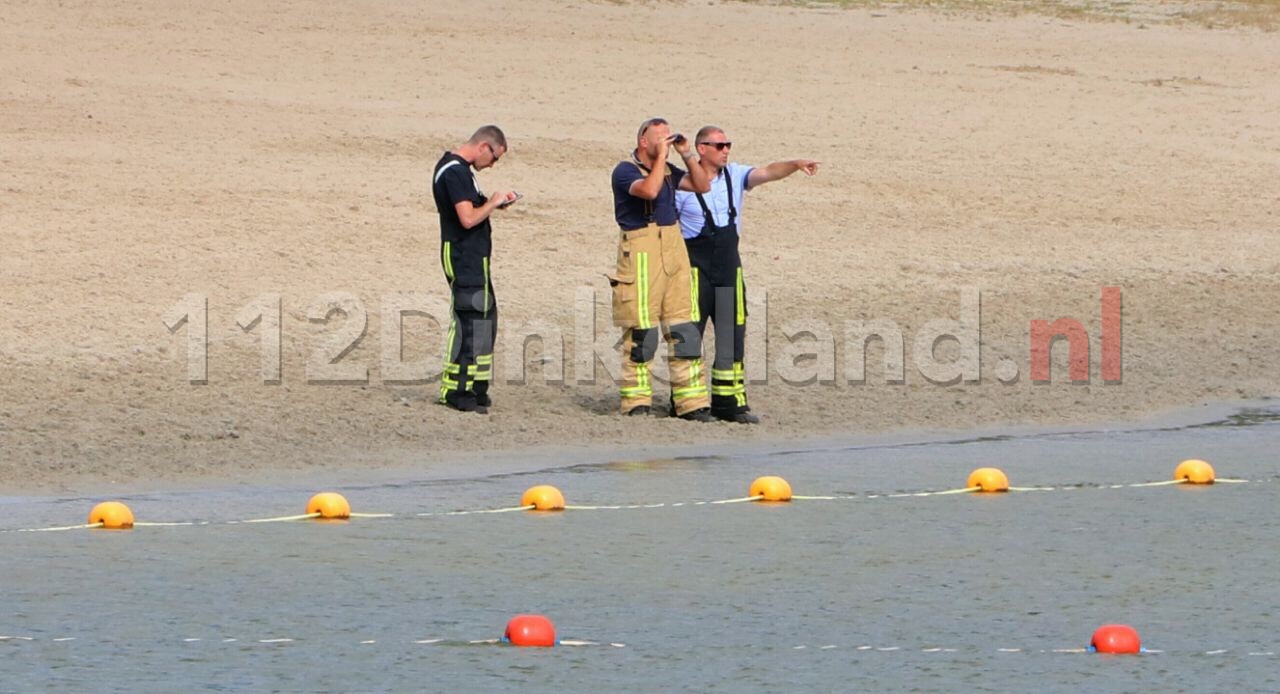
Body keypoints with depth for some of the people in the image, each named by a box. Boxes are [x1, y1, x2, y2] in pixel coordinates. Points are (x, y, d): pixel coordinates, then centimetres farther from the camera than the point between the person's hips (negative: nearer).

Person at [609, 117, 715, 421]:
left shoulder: (667, 170, 14)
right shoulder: (625, 171, -8)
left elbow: (702, 186, 14)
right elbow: (649, 190, -26)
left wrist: (687, 155, 4)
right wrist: (661, 156, -18)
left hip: (674, 253, 7)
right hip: (640, 256, -7)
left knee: (684, 331, 4)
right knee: (641, 335, -3)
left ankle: (692, 404, 6)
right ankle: (636, 404, 4)